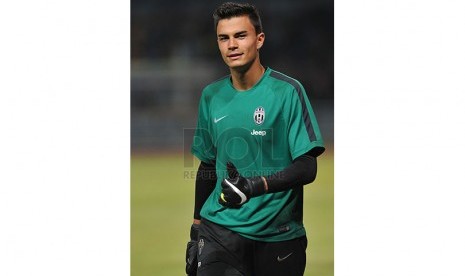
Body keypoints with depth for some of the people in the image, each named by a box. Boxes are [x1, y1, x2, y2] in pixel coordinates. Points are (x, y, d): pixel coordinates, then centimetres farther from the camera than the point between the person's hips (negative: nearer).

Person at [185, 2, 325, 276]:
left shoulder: (287, 91, -6)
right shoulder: (211, 96, 9)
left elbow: (307, 168, -11)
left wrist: (255, 186, -25)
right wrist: (196, 228, 17)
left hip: (279, 236, -2)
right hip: (220, 229, 3)